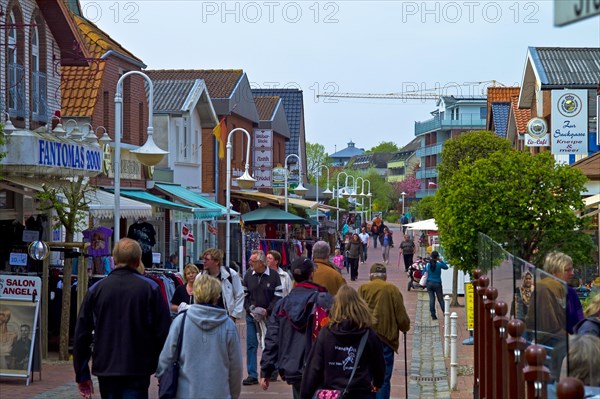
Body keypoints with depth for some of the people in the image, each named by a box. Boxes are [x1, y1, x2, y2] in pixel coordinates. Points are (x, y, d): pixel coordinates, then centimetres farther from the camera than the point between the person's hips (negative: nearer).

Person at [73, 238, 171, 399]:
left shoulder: (96, 289, 3)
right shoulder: (150, 288, -4)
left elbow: (81, 334, 5)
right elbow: (163, 331, -5)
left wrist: (82, 375, 11)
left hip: (105, 370, 3)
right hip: (137, 372, -3)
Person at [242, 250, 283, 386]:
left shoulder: (273, 276, -6)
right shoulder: (248, 275, 3)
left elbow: (278, 296, -4)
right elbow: (245, 295, 9)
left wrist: (267, 310, -12)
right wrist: (250, 308, -6)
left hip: (268, 316, -2)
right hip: (251, 316, 2)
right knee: (251, 345, -1)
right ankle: (252, 375, 3)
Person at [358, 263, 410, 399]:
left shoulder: (363, 289, 2)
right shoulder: (393, 290, 0)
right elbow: (401, 316, 0)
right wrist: (405, 327, 20)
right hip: (386, 337, -1)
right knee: (384, 377, 2)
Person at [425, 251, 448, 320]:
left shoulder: (427, 265, -2)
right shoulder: (439, 264, -10)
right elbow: (446, 267, 9)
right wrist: (440, 260, 11)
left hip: (429, 283, 2)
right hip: (437, 284, -2)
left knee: (431, 299, 3)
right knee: (440, 299, 6)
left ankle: (433, 315, 1)